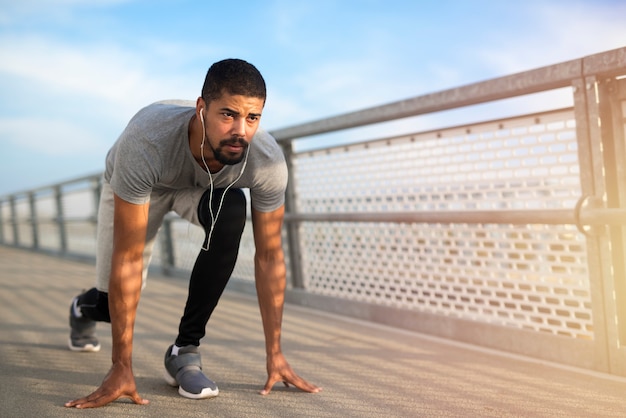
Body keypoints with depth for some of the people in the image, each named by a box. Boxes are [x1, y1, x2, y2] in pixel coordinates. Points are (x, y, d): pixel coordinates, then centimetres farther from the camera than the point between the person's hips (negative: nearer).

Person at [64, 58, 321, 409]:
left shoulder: (268, 160, -37)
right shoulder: (145, 142, -45)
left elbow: (269, 256, -24)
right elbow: (128, 258, -39)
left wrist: (275, 354, -21)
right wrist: (122, 367, -36)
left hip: (206, 188, 2)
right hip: (134, 187, -1)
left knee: (231, 212, -35)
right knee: (115, 303, -2)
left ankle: (185, 350, -16)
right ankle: (84, 309, 42)